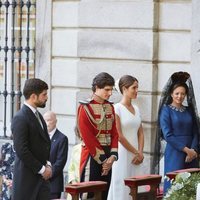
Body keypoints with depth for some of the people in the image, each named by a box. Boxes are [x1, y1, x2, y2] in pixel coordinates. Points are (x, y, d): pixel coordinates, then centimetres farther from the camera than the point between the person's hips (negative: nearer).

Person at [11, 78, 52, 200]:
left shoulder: (38, 115, 14)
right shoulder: (20, 118, -14)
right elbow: (21, 150, -19)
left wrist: (48, 164, 6)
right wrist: (41, 169, -15)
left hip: (42, 175, 8)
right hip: (27, 175, -8)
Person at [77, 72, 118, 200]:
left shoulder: (110, 107, 10)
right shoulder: (85, 107, -10)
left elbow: (114, 133, 9)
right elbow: (88, 137, -14)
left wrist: (112, 156, -5)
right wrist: (102, 159, -14)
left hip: (107, 158, 7)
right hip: (92, 157, -7)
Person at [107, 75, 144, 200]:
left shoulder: (136, 109, 12)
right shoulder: (117, 109, -8)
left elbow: (140, 133, 13)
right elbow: (119, 136, -12)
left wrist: (140, 153, -1)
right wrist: (136, 152, -8)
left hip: (136, 156, 6)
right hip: (123, 155, -6)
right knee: (122, 188, -3)